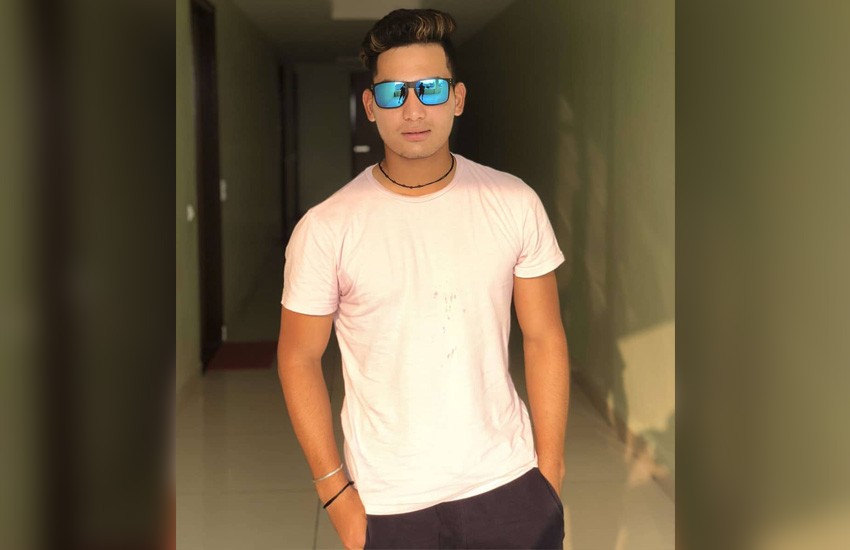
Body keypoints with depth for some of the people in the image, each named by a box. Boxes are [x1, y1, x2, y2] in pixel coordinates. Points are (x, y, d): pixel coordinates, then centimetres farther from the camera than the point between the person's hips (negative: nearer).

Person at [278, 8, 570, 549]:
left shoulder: (515, 202, -5)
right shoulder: (325, 229, -10)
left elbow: (544, 339, 0)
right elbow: (299, 360, -3)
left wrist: (551, 472, -1)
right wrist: (336, 493, -4)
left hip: (508, 484, 1)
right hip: (388, 504, -1)